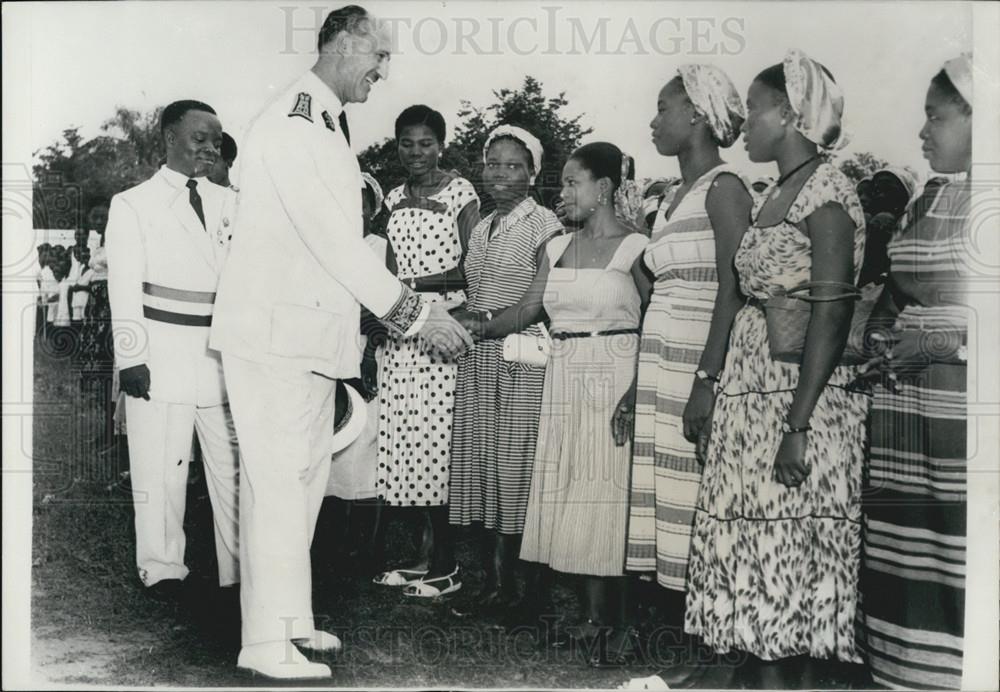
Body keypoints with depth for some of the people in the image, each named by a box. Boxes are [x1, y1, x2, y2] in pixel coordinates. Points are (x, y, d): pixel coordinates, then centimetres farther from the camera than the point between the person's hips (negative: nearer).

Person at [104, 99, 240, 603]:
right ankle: (162, 571, 14)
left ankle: (240, 573, 15)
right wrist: (131, 357, -9)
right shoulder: (133, 204, 4)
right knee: (161, 468, 0)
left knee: (234, 466, 6)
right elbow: (124, 288, -1)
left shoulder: (229, 204, 14)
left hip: (224, 354, 4)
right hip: (163, 356, -3)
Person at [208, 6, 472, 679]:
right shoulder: (289, 123, -14)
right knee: (278, 478, -6)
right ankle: (269, 641, 2)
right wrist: (414, 312, -20)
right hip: (272, 328, -10)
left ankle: (289, 617, 23)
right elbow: (330, 238, -21)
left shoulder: (330, 126, 16)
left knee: (306, 475, 13)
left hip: (314, 330, 10)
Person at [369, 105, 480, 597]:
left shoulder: (460, 192, 0)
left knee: (438, 439, -7)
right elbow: (390, 268, 15)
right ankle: (426, 554, 13)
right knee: (402, 440, 3)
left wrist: (414, 284, -14)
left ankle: (446, 563, 3)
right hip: (400, 330, 6)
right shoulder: (394, 199, 17)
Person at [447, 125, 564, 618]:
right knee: (480, 464, 5)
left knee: (511, 463, -5)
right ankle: (493, 579, 11)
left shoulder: (543, 224, -4)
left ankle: (504, 583, 2)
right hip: (477, 359, 7)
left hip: (521, 357, -7)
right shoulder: (481, 228, 18)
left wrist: (485, 322, -16)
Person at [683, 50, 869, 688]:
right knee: (758, 547, 9)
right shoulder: (774, 195, 16)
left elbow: (833, 313, -17)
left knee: (788, 557, -2)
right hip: (754, 384, 8)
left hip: (803, 391, -8)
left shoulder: (826, 191, -10)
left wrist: (798, 426, -22)